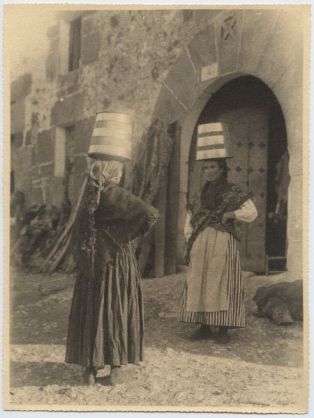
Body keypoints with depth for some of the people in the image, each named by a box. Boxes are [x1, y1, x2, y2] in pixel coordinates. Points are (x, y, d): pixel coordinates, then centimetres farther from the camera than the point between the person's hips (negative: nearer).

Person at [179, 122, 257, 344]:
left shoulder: (234, 192, 0)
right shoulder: (201, 193, 13)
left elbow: (251, 213, -2)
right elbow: (191, 216, 17)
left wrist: (229, 214, -10)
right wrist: (190, 238, 5)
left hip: (223, 243, -5)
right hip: (200, 244, 5)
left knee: (222, 282, -5)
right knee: (199, 282, 2)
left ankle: (223, 328, 0)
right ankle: (204, 326, 10)